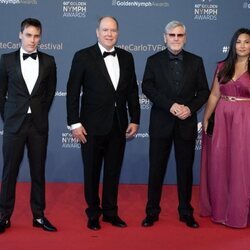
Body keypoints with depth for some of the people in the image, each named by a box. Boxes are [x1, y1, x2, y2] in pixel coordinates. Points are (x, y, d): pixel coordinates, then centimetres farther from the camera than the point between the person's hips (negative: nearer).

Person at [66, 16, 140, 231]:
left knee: (113, 172, 12)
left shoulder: (126, 57, 7)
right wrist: (74, 123, -11)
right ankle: (93, 213, 25)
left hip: (119, 125, 4)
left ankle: (110, 212, 27)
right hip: (93, 126, -3)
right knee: (92, 172, 9)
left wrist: (135, 120, 4)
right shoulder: (83, 57, -6)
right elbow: (73, 92, -7)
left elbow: (132, 91, 9)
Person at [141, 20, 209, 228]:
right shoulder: (154, 60, 2)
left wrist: (190, 108, -14)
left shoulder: (196, 61, 6)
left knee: (185, 170, 9)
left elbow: (203, 91, 4)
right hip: (161, 123, -1)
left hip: (187, 123, 1)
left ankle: (186, 212, 21)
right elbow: (147, 87, -7)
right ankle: (152, 212, 17)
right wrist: (170, 105, -18)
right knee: (156, 169, 5)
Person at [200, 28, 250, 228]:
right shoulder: (222, 66, 8)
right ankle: (218, 208, 25)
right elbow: (214, 95, 8)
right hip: (221, 117, 3)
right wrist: (206, 118, 4)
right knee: (218, 164, 8)